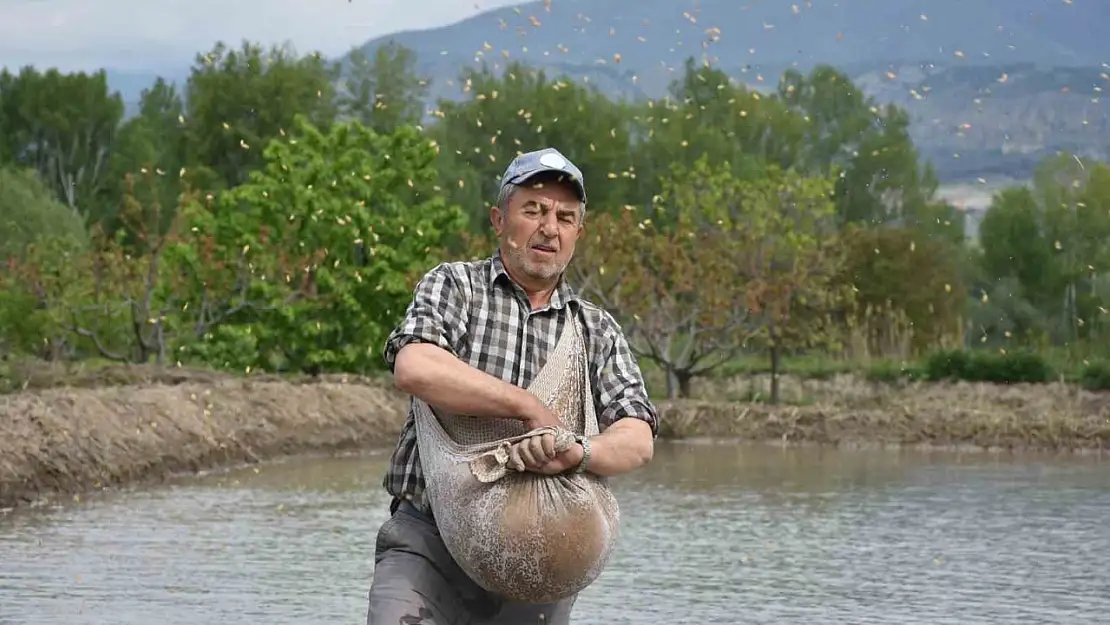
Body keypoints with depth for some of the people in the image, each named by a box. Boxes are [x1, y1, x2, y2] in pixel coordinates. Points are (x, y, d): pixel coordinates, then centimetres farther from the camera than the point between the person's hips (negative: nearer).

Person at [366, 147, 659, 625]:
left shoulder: (599, 332, 13)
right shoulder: (454, 286, 6)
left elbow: (637, 441, -2)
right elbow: (414, 369, -16)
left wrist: (576, 453, -25)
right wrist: (530, 408, -15)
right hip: (429, 542, -3)